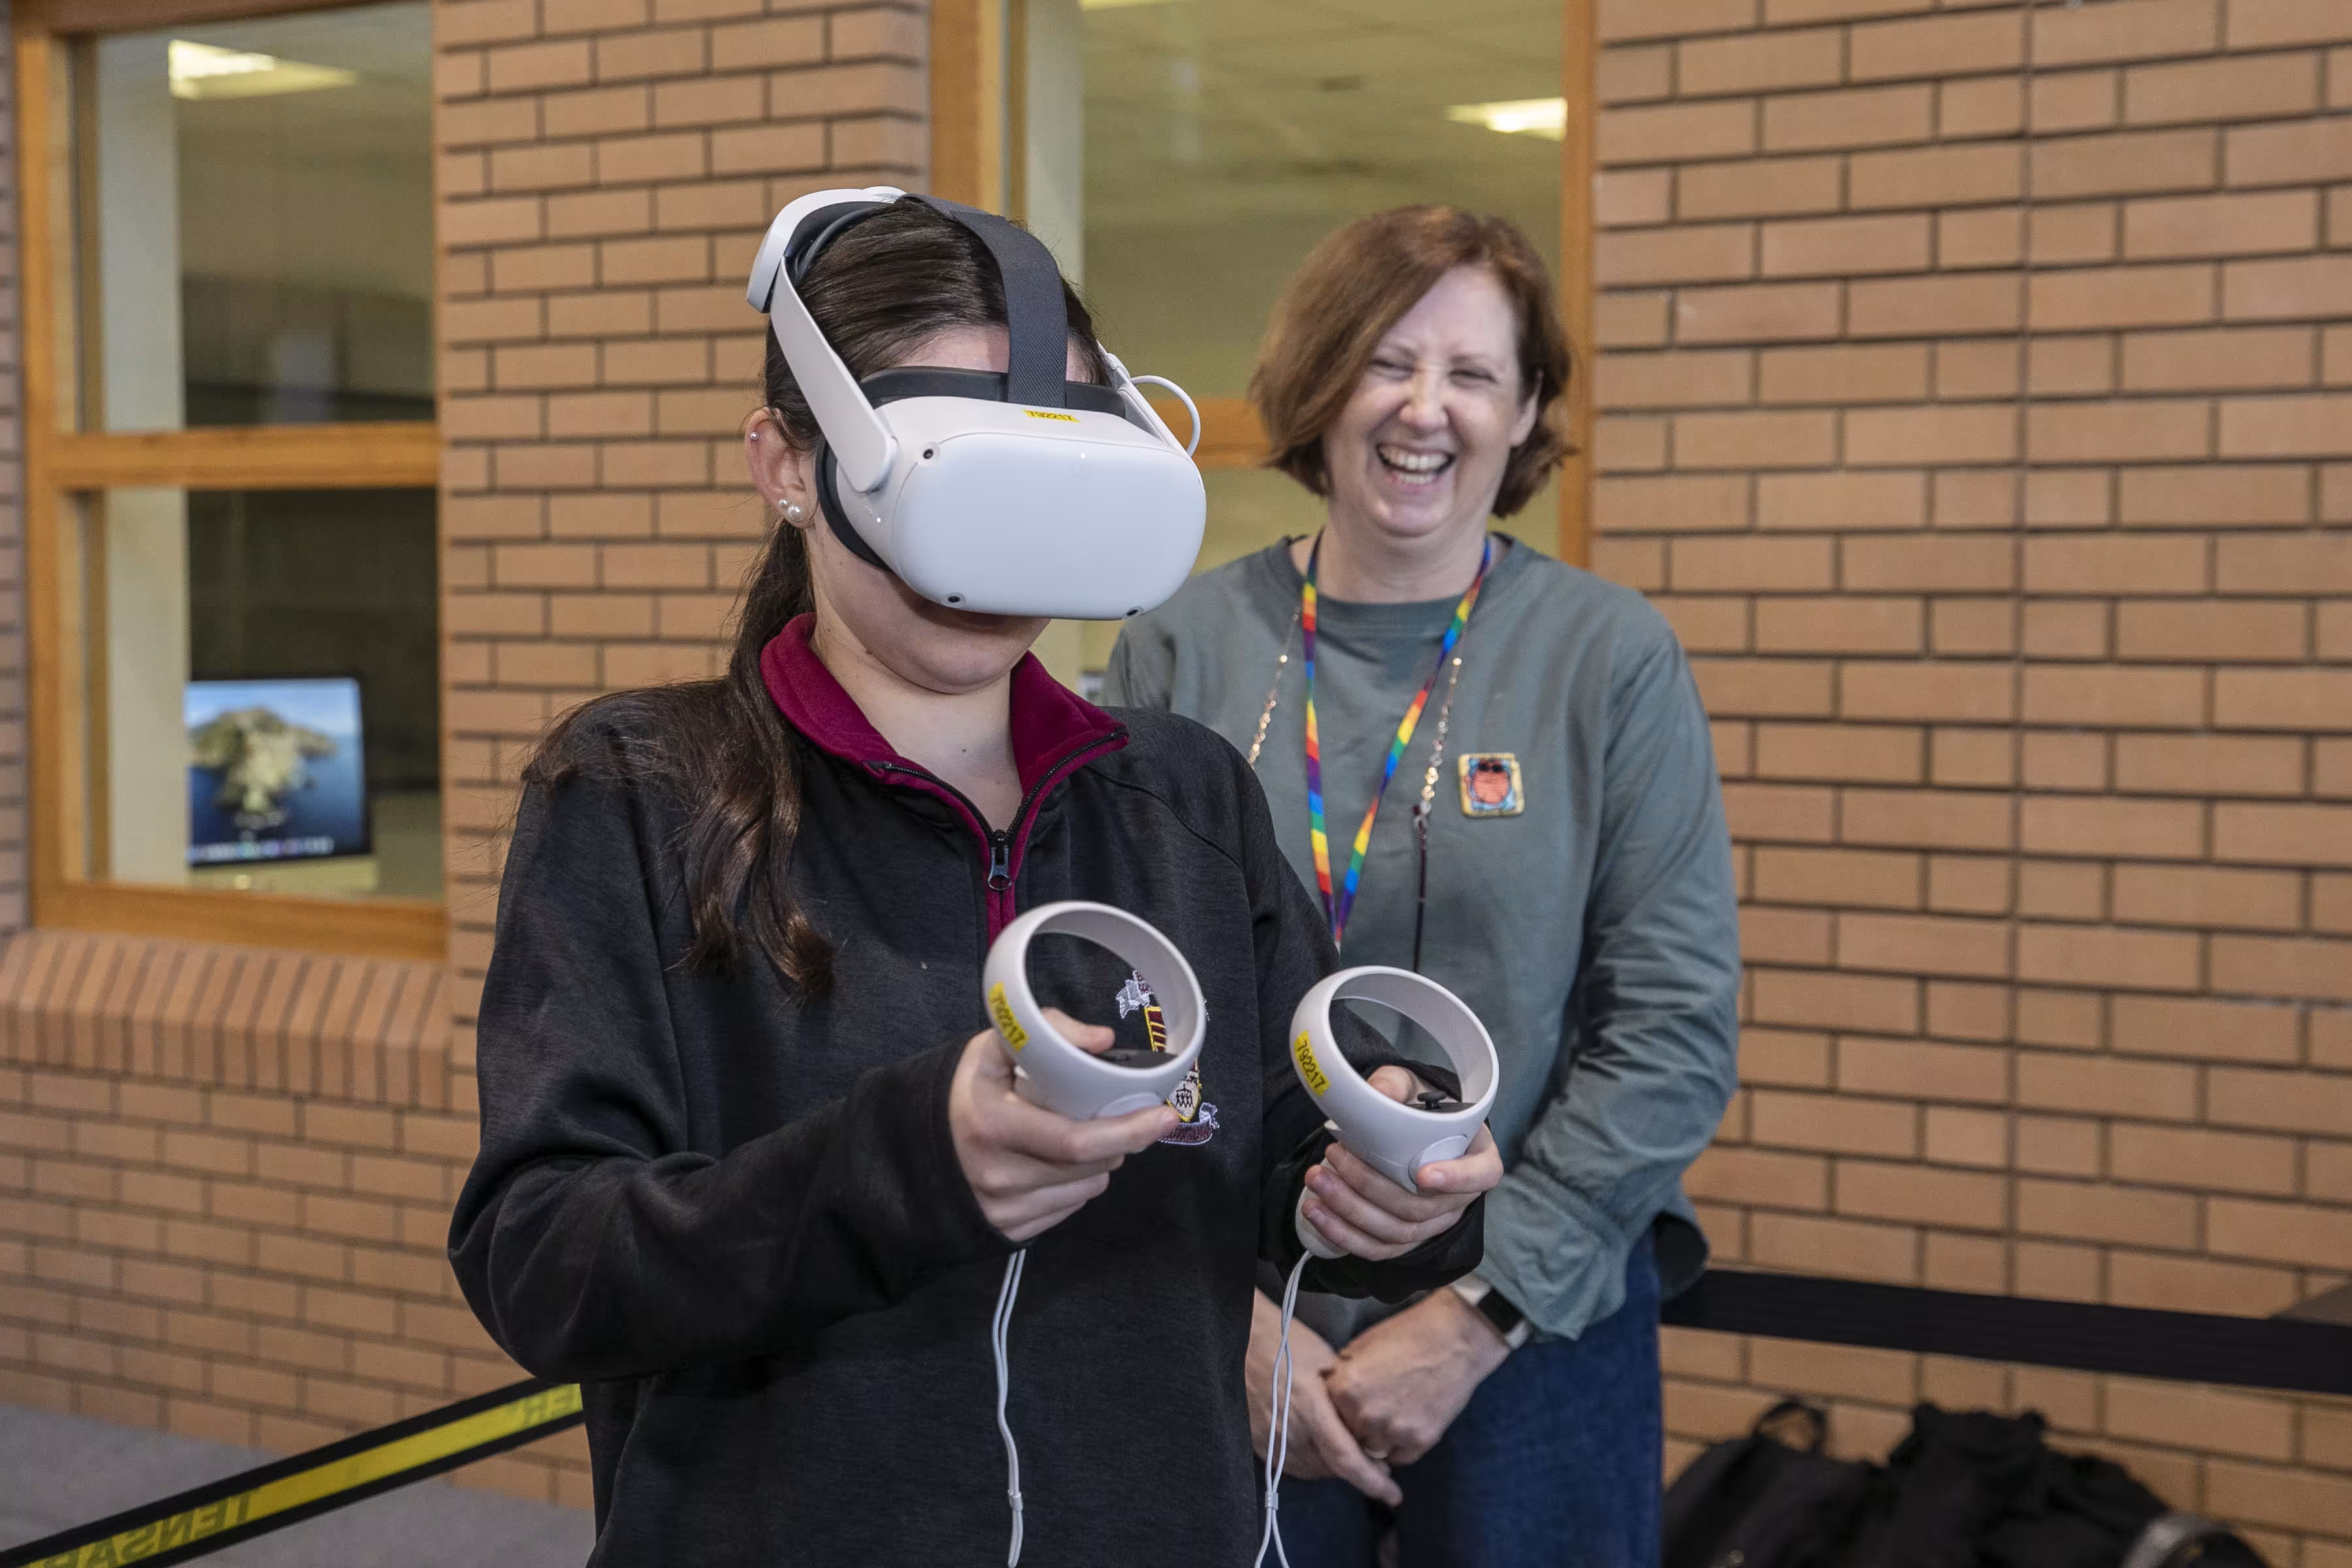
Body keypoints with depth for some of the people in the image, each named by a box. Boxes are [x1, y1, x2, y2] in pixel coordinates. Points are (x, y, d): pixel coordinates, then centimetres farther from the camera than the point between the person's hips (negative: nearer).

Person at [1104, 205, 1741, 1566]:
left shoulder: (1615, 661, -4)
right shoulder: (1182, 652, -2)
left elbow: (1673, 1031, -7)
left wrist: (1476, 1315, -11)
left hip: (1533, 1337, 0)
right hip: (1229, 1342, 1)